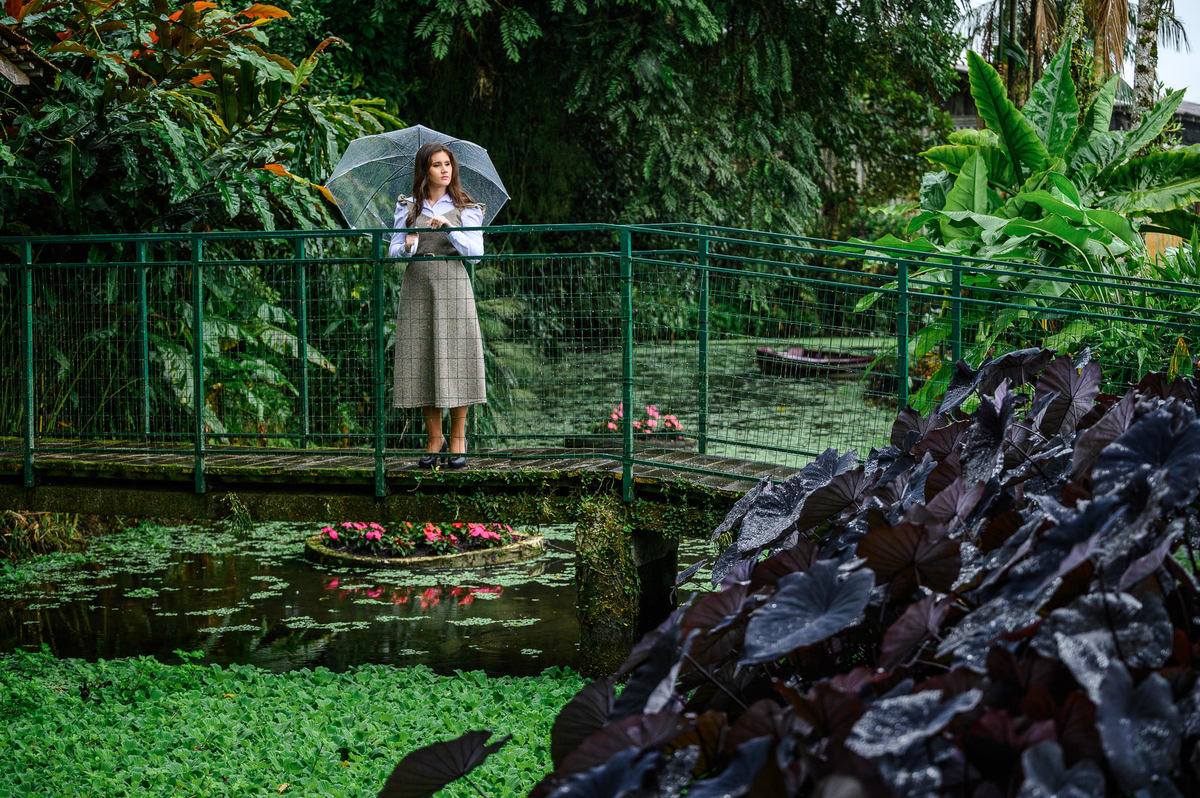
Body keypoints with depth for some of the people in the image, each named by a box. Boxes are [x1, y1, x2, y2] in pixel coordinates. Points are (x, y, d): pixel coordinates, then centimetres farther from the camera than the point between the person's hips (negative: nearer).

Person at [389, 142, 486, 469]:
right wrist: (407, 246, -14)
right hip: (417, 290, 2)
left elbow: (475, 252, -4)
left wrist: (449, 228, -17)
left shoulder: (465, 209, 8)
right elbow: (394, 251, 8)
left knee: (455, 362, -6)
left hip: (453, 287, -2)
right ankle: (434, 439, 9)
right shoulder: (408, 208, 13)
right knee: (421, 364, -1)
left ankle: (458, 438, 6)